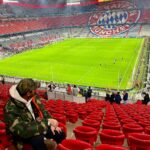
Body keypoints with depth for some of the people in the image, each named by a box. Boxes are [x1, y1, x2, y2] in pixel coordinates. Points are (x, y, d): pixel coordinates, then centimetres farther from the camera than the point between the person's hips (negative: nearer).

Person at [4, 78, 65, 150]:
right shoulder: (11, 109, -32)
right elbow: (24, 131, -38)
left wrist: (51, 123, -11)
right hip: (22, 134, -6)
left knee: (61, 134, -2)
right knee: (38, 139, -37)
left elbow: (42, 110, 4)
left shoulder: (33, 97, -10)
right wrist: (48, 122, -36)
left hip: (36, 124, 7)